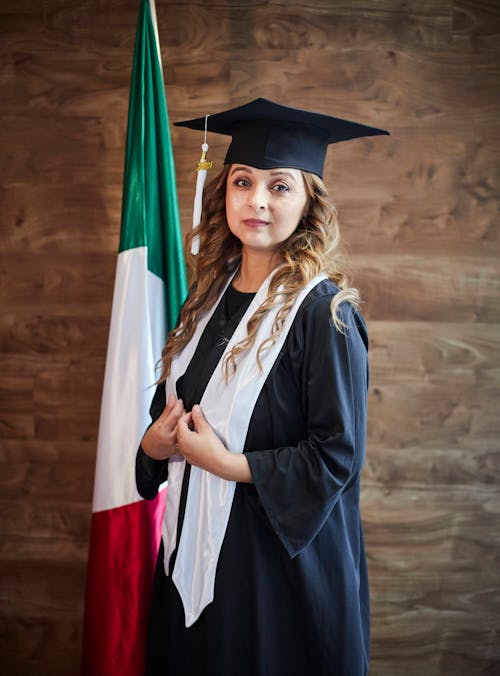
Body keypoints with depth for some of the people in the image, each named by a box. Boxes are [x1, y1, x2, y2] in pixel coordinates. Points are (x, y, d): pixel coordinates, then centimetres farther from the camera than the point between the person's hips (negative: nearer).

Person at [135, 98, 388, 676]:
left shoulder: (322, 311, -16)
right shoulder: (210, 296, 5)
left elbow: (338, 453, -17)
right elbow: (169, 406, 15)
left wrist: (225, 461, -20)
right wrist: (156, 442, -6)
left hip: (283, 554, -6)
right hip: (195, 548, 7)